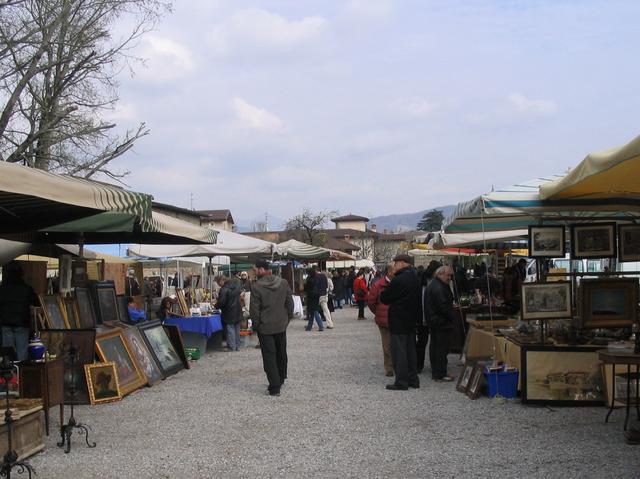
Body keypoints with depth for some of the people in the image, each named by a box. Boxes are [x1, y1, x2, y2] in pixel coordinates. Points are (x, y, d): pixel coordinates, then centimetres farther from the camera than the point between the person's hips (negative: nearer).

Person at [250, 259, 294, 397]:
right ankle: (281, 379, 34)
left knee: (269, 356, -1)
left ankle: (275, 387, -4)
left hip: (265, 327, -5)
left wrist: (256, 325, 0)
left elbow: (254, 309, -13)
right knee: (281, 353, 20)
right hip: (281, 325, 5)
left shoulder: (256, 287, -16)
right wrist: (288, 318, 14)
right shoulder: (283, 283, -2)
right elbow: (290, 303, 3)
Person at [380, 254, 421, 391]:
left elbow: (384, 298, -13)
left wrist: (384, 292, 7)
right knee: (410, 349, 15)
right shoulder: (415, 279, 8)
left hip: (399, 321, -8)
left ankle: (401, 382, -1)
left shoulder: (399, 280, -20)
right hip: (412, 320, 8)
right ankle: (413, 379, 21)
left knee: (399, 351, -2)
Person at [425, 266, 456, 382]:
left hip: (433, 322, 11)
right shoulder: (439, 288, -20)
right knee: (442, 349, -6)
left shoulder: (432, 285, 16)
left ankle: (435, 373, 22)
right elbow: (443, 306, -23)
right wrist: (453, 318, -12)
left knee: (434, 347, 15)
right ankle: (440, 374, -4)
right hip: (441, 323, -11)